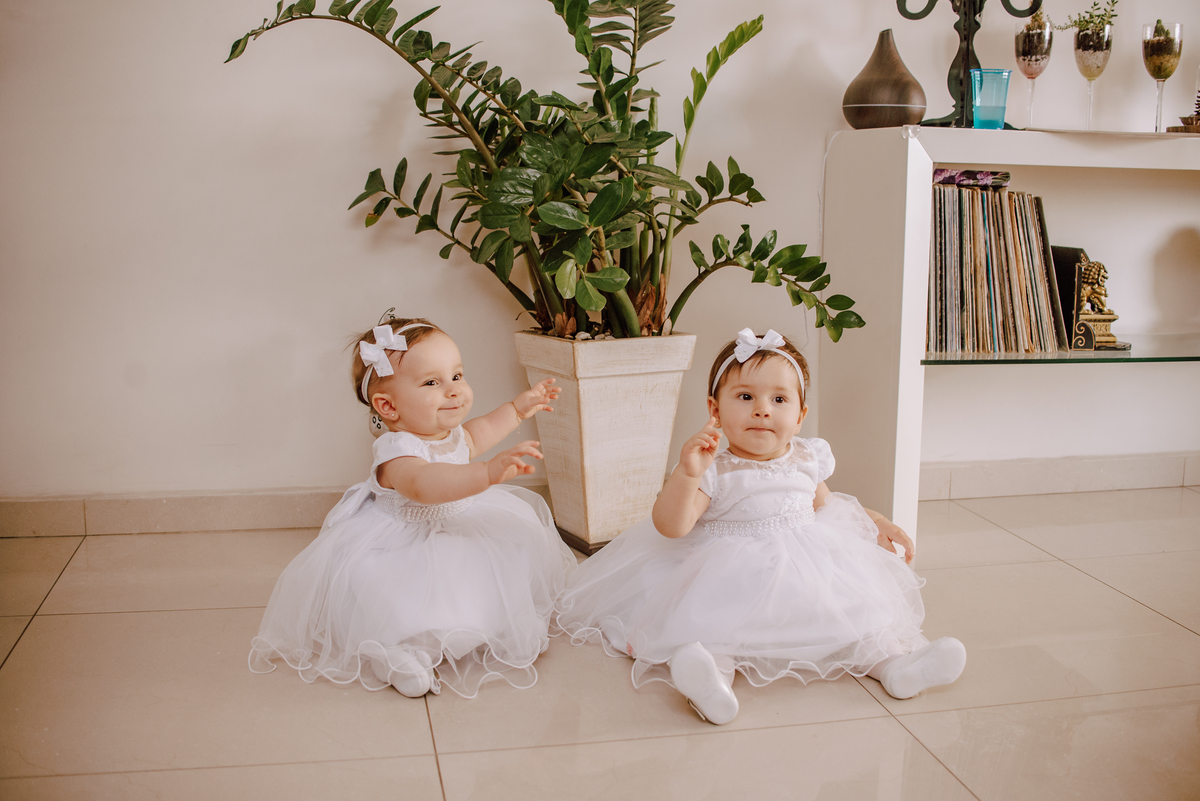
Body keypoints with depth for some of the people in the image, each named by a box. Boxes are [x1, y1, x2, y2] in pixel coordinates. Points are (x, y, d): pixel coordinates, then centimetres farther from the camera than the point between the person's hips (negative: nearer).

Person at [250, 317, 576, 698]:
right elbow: (423, 484, -58)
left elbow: (477, 432, 26)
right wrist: (489, 471, -70)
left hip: (454, 531, 10)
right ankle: (397, 652, -11)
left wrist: (518, 408, 29)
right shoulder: (397, 452, -33)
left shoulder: (451, 434, -2)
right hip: (397, 549, -10)